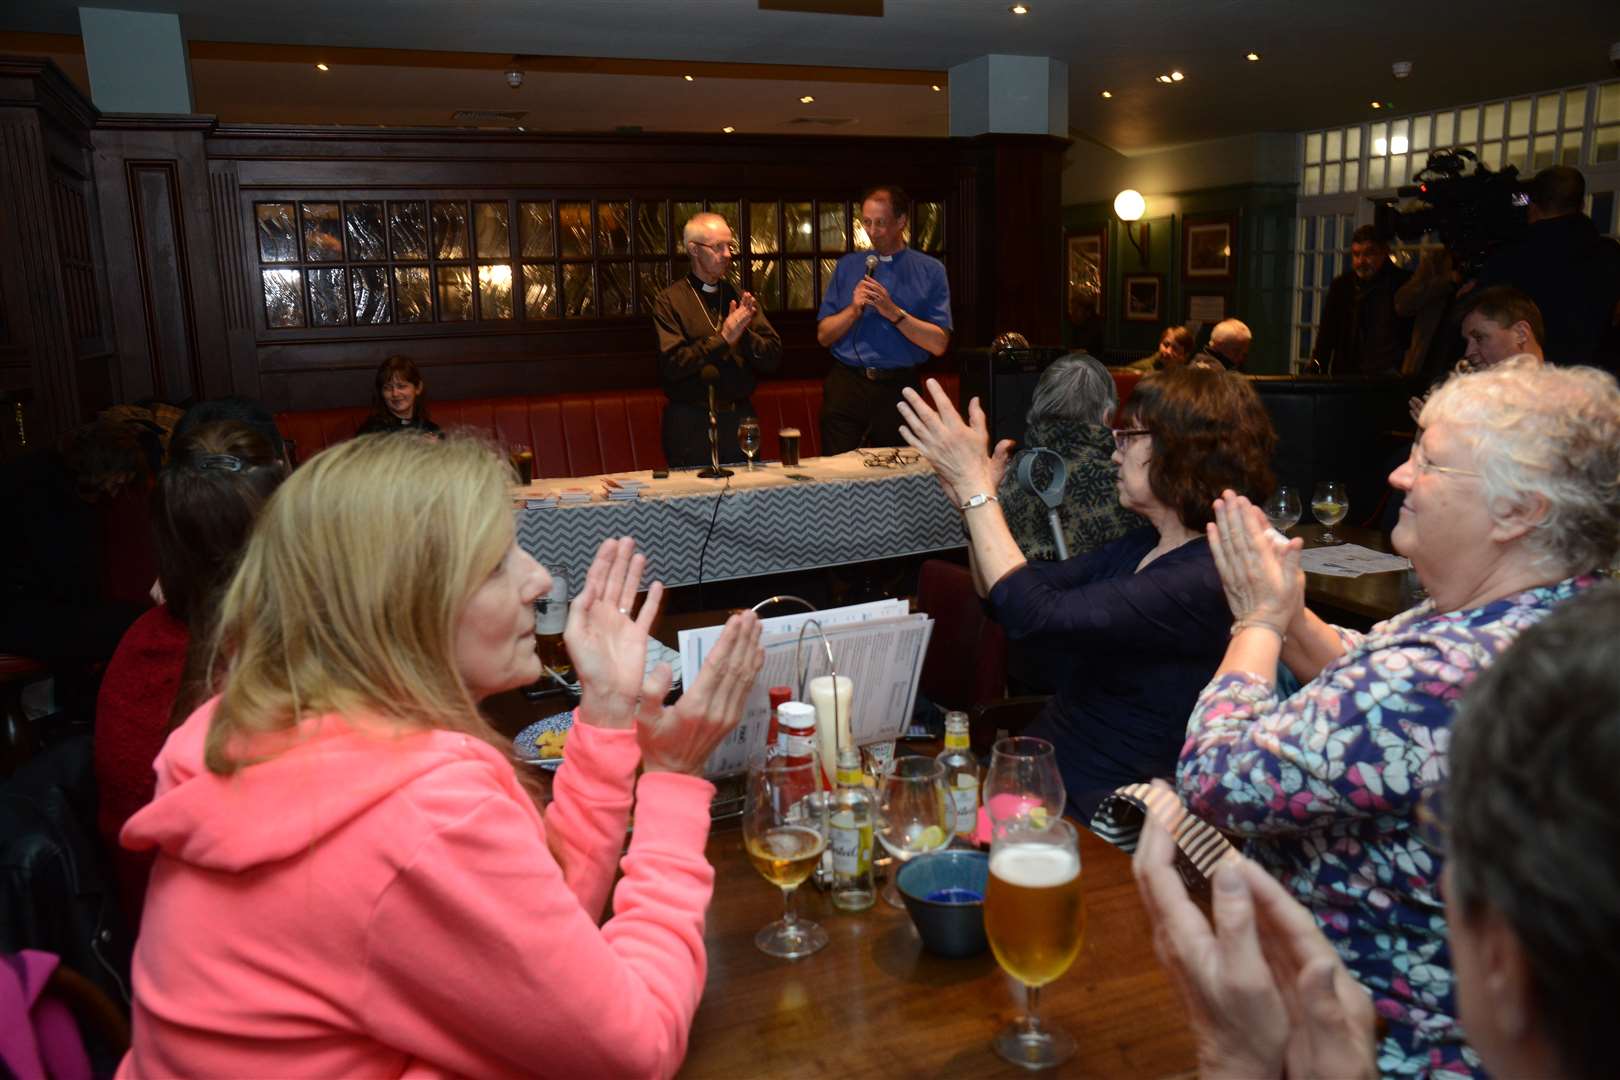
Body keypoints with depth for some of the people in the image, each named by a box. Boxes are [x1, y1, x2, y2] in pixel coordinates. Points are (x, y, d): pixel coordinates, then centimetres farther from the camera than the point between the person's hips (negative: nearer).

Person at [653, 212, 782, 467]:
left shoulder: (740, 297, 11)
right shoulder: (670, 301, -3)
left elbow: (773, 358, 5)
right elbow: (672, 364, -15)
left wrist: (745, 334, -12)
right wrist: (723, 338, -17)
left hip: (740, 416, 4)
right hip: (691, 422, -4)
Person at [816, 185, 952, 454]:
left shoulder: (930, 270, 3)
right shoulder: (847, 266, 11)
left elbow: (939, 344, -6)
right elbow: (824, 336, 8)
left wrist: (894, 312, -14)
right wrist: (854, 309, -8)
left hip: (898, 390, -1)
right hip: (845, 385, 1)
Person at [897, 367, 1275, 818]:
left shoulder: (1206, 581, -20)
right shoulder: (1145, 544, 9)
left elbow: (1035, 615, -30)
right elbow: (1003, 595, 11)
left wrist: (974, 485, -22)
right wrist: (973, 496, -4)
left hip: (1093, 809, -8)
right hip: (1037, 764, 8)